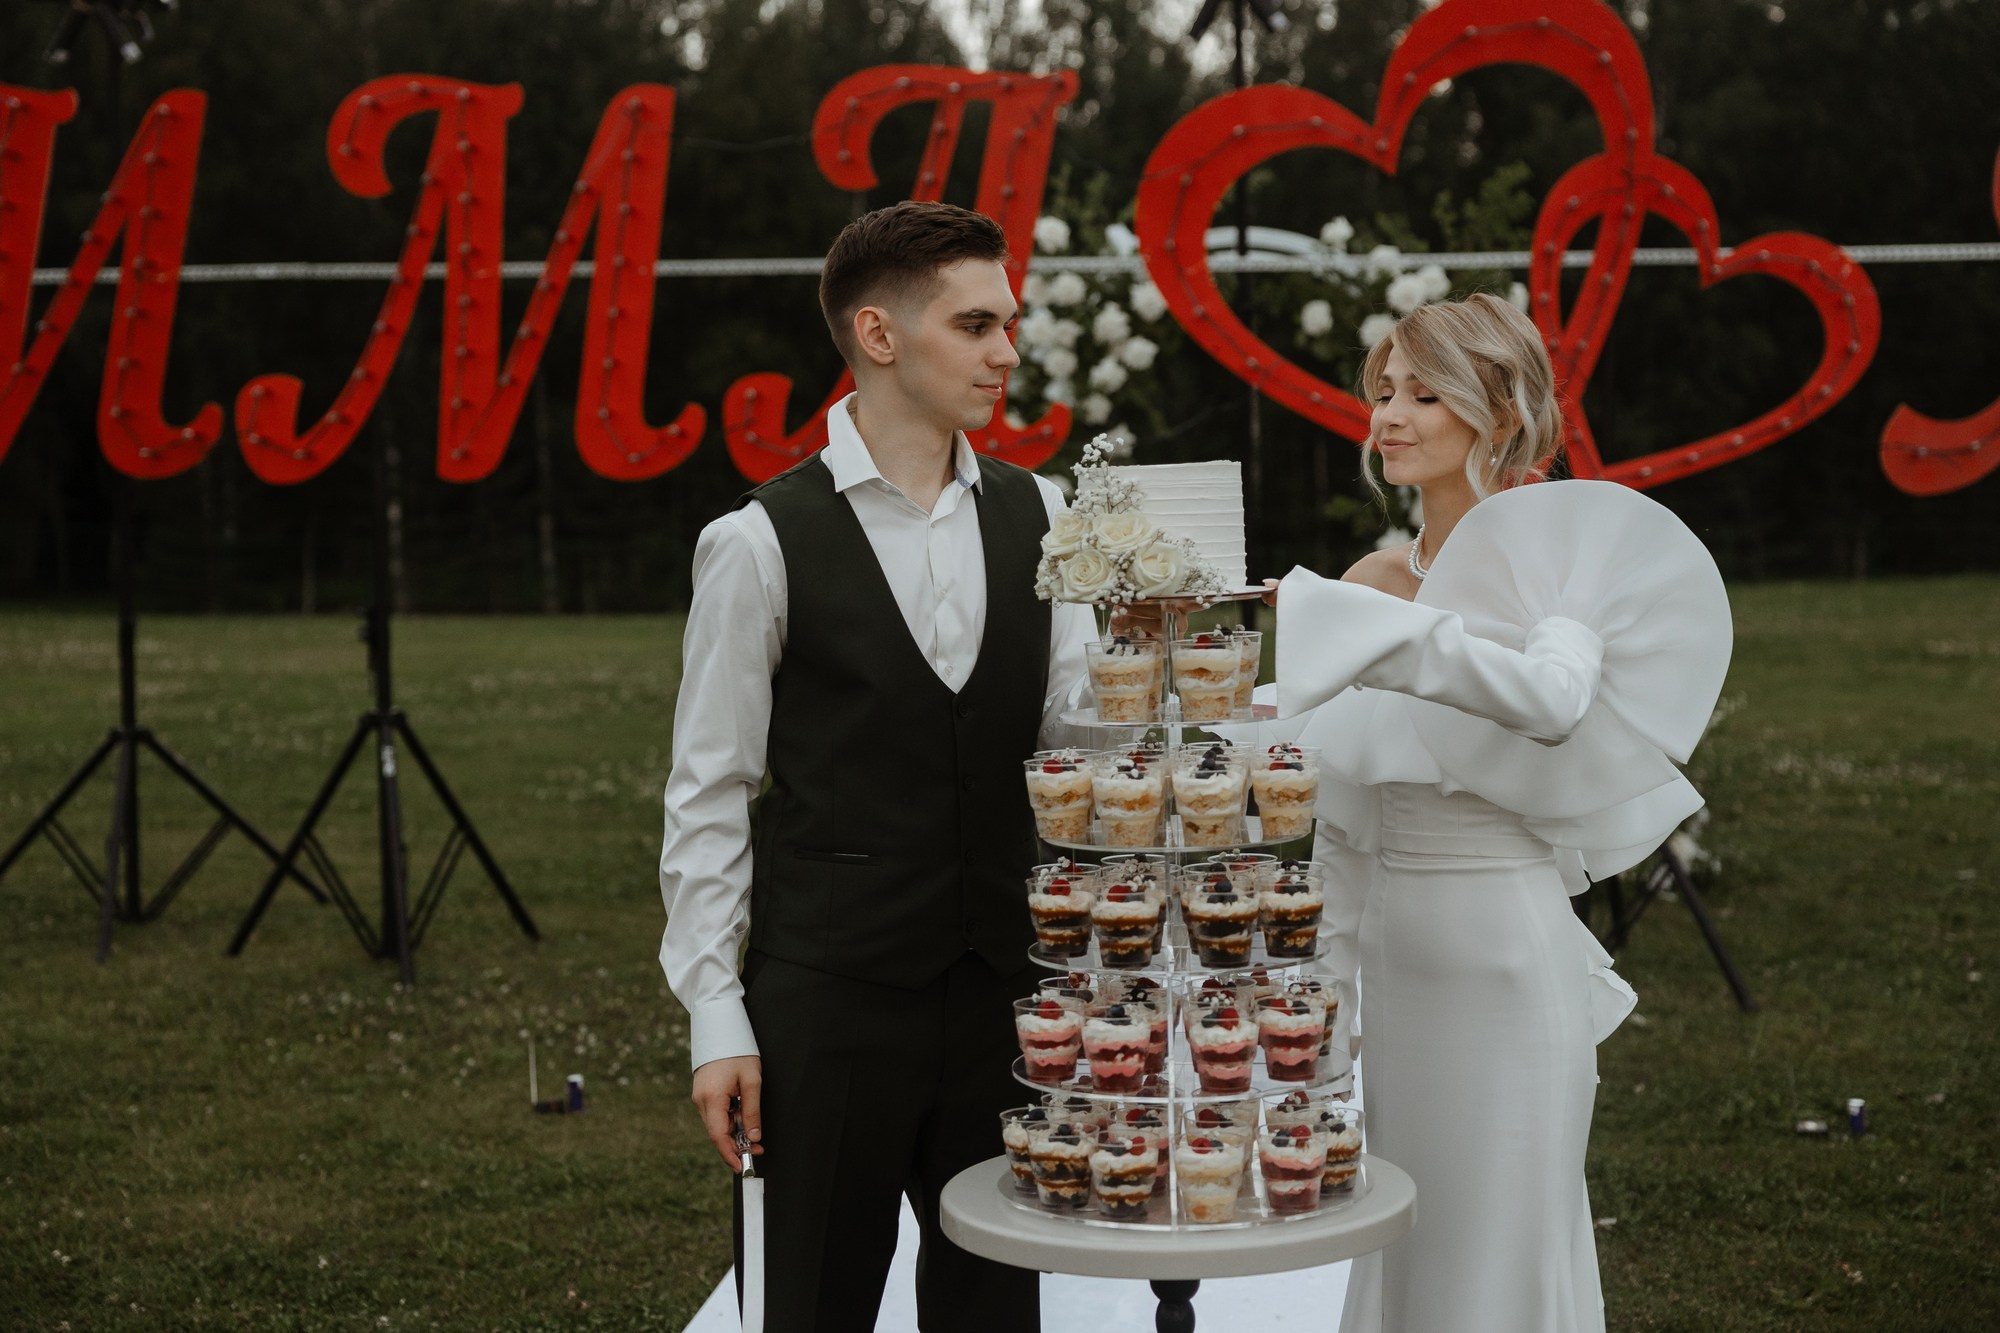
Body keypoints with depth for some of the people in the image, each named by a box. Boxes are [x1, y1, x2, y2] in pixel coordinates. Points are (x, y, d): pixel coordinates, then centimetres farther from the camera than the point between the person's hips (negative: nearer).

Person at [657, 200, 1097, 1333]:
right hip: (828, 996, -4)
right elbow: (708, 800, -4)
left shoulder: (1038, 518, 5)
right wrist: (716, 1018, -6)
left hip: (1004, 985, 4)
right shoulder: (760, 545, -7)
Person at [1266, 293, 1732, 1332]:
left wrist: (1350, 624, -34)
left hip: (1506, 947, -6)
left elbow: (1553, 697, -31)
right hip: (1395, 952, 6)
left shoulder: (1552, 546, -10)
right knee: (1399, 1238, 16)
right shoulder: (1371, 583, 8)